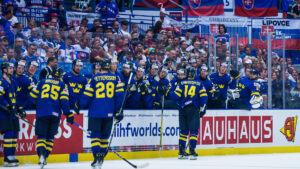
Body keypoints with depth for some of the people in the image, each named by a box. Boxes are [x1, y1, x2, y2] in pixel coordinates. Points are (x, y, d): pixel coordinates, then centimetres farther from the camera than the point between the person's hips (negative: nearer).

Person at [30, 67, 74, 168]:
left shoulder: (42, 82, 13)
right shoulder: (62, 85, 9)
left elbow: (33, 95, 11)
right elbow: (64, 100, -3)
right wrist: (68, 114, -1)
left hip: (41, 113, 0)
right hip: (55, 114, 0)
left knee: (41, 136, 2)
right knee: (50, 137, 13)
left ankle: (41, 154, -24)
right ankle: (44, 157, 5)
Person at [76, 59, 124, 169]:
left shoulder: (94, 79, 1)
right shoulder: (116, 79, 6)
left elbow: (87, 96, -1)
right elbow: (119, 94, 2)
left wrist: (79, 106, 14)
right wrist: (119, 111, 7)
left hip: (95, 112, -2)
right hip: (109, 113, 2)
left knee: (95, 135, 3)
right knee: (105, 135, 12)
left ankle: (97, 156, -13)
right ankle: (101, 158, 10)